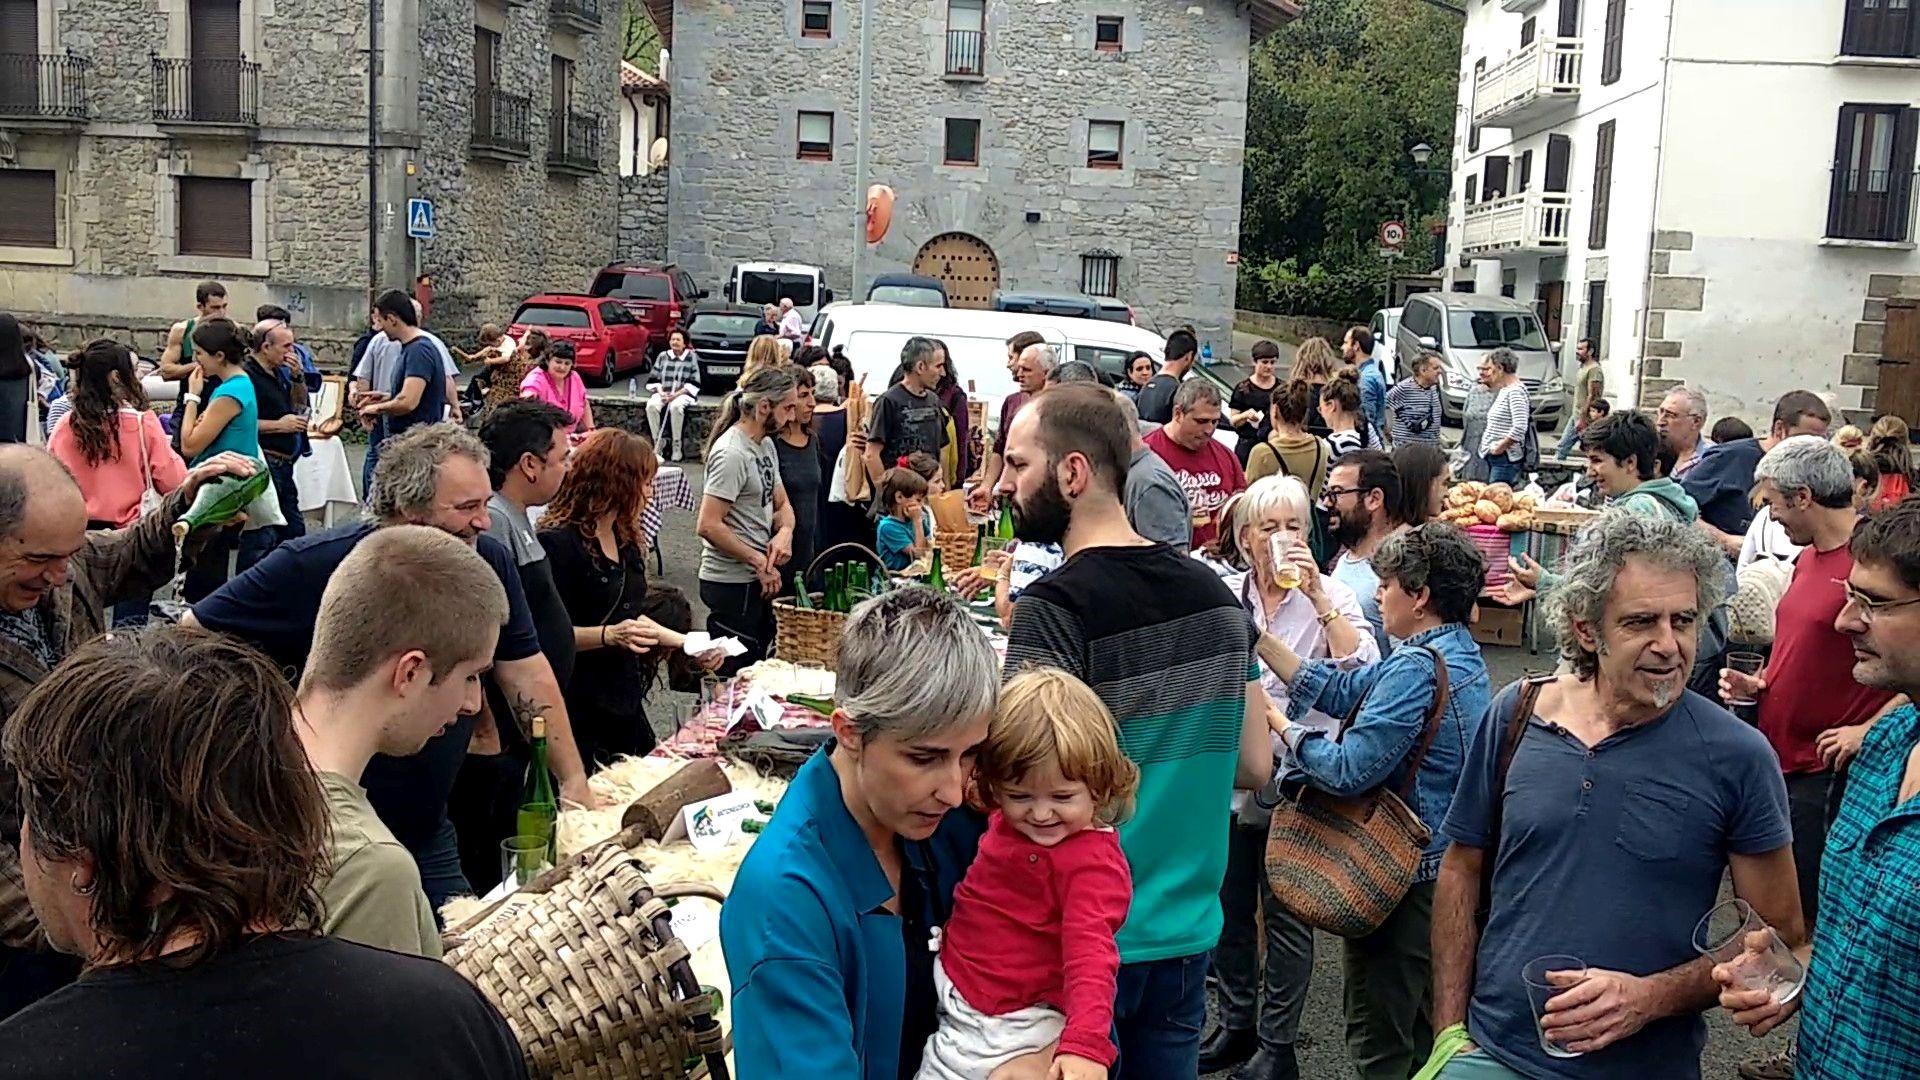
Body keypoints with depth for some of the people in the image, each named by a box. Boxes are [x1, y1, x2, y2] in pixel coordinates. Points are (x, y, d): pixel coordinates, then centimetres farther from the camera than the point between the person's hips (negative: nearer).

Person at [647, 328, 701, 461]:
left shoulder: (692, 357, 3)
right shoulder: (662, 356, 12)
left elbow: (694, 384, -2)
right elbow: (654, 379, 12)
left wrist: (677, 394, -14)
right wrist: (661, 392, -8)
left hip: (683, 394, -3)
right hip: (663, 392, 3)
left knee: (676, 406, -38)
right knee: (651, 406, -30)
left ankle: (677, 445, -27)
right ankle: (658, 441, -20)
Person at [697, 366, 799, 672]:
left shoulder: (766, 445, 10)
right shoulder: (732, 453, -20)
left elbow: (782, 504, 19)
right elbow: (709, 526, -25)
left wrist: (785, 531, -5)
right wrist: (759, 561, -18)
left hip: (757, 579, 10)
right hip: (731, 584, -9)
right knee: (732, 676, -1)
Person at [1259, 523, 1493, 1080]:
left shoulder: (1418, 668, -24)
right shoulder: (1458, 652, 7)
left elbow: (1346, 769, -27)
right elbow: (1341, 690, 9)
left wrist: (1281, 725, -11)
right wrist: (1261, 638, 6)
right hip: (1446, 869, 10)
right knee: (1425, 1026, 23)